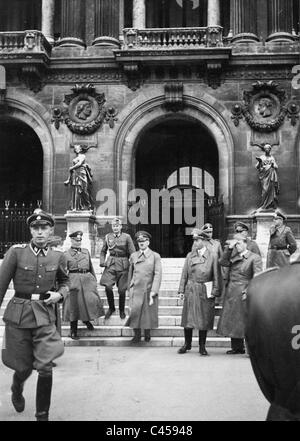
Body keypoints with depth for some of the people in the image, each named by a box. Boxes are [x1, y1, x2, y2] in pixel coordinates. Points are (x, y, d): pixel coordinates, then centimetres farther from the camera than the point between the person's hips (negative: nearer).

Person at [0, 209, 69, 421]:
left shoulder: (58, 257, 2)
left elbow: (65, 281, 18)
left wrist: (60, 294, -2)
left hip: (45, 316, 1)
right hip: (18, 316, -1)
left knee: (45, 367, -8)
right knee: (24, 367, 10)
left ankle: (43, 415, 12)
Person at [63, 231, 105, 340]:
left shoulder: (86, 252, 17)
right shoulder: (66, 254, 3)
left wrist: (94, 279, 15)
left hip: (87, 279, 4)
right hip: (74, 280, -4)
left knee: (91, 300, -7)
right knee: (74, 304, -2)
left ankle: (87, 320, 24)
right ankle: (73, 331, 11)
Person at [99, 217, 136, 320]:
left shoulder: (126, 237, 0)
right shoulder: (108, 237, 8)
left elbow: (132, 253, 1)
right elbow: (103, 251, 18)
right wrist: (102, 261, 4)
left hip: (122, 265, -2)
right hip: (110, 265, 2)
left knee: (122, 290, 2)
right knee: (108, 286, -13)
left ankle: (122, 310, 23)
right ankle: (111, 308, 10)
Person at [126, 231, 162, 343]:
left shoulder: (155, 256, 1)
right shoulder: (133, 256, 8)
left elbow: (157, 274, -5)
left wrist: (153, 292, -13)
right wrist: (129, 288, 17)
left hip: (149, 290, -1)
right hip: (136, 290, 1)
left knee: (149, 314, 6)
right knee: (134, 312, -6)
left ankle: (147, 334, 28)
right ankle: (137, 335, 11)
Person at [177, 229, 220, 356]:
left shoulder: (212, 256, -1)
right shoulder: (189, 256, 7)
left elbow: (216, 276, 0)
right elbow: (184, 274, 8)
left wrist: (214, 292, -5)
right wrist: (181, 290, 3)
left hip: (205, 292, -2)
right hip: (190, 290, 2)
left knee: (204, 319, 3)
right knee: (188, 318, 5)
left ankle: (202, 346, 15)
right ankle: (187, 344, 20)